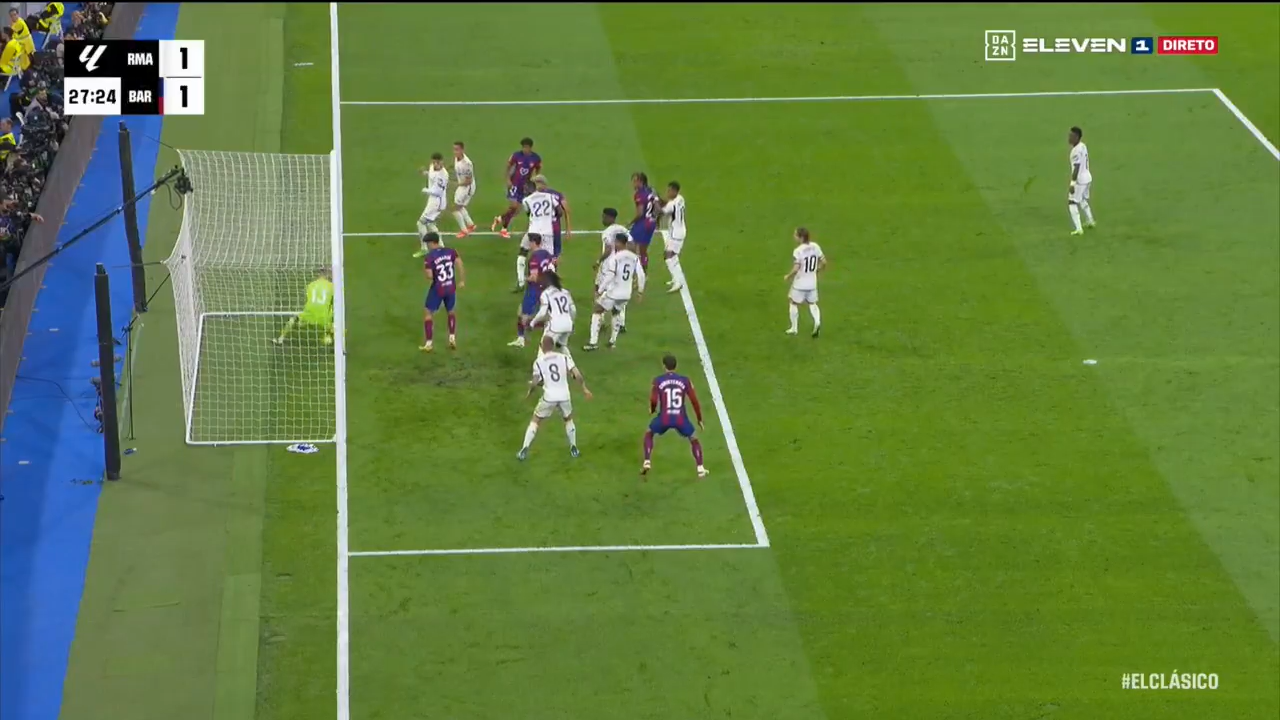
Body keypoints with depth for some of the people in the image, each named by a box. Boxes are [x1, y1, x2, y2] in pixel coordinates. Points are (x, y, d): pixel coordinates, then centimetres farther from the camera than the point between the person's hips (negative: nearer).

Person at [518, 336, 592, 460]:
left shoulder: (539, 362, -4)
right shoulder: (564, 358, 1)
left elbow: (534, 382, -4)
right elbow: (577, 374, -6)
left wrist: (530, 391, 16)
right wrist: (585, 389, 6)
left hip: (549, 397, -2)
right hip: (564, 396, 2)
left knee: (534, 421, 15)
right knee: (568, 420, 29)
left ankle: (524, 450, 8)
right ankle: (574, 449, 29)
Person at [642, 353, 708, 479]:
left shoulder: (658, 381, -1)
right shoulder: (685, 381, 2)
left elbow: (653, 400, -7)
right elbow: (694, 400, 2)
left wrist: (652, 410, 17)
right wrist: (699, 419, 14)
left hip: (664, 418, 0)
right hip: (680, 418, 0)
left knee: (648, 434, 28)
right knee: (694, 439, 23)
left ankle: (647, 463, 17)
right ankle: (700, 468, 12)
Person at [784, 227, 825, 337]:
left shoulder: (798, 251, -22)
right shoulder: (815, 247, -4)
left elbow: (795, 269, -26)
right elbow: (824, 262, 2)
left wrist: (788, 277, -8)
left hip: (800, 284, -5)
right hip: (812, 283, 5)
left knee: (794, 303, 16)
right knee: (812, 303, 21)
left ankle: (794, 328, 23)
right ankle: (817, 322, -4)